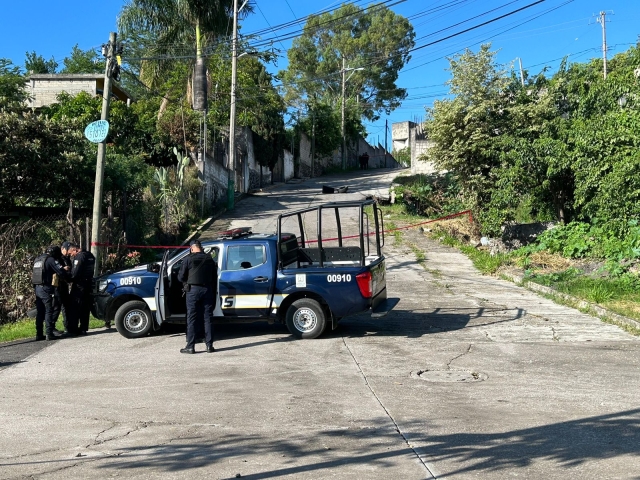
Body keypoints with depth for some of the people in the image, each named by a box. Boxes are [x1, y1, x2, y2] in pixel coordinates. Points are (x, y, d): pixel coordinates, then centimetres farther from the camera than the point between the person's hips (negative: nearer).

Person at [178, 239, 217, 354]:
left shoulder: (189, 259, -4)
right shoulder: (210, 259, 10)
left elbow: (180, 277, -1)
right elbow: (215, 278, 13)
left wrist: (186, 283, 20)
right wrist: (214, 293, 20)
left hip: (193, 290, -4)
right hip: (208, 290, 4)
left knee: (192, 319, 0)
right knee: (208, 318, 7)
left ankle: (190, 346, 1)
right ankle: (209, 345, 7)